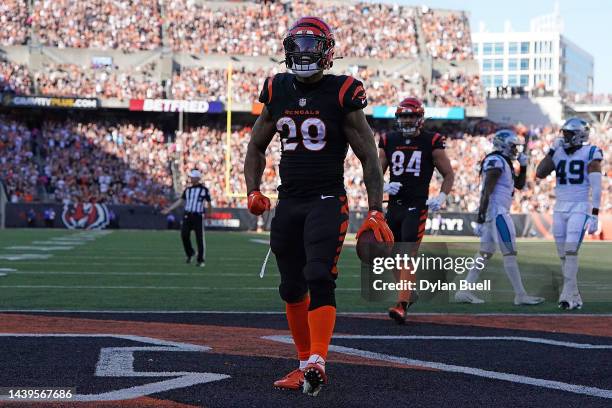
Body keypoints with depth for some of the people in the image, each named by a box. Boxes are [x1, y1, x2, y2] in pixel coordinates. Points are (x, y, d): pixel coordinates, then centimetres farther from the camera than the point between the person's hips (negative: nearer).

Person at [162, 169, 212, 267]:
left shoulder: (204, 190, -2)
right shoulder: (188, 190, 12)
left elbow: (209, 203, 3)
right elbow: (180, 201, 14)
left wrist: (209, 216, 3)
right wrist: (169, 209, 10)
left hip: (198, 216, -4)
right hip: (187, 215, 4)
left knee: (200, 239, -3)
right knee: (184, 235, -3)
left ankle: (201, 260, 6)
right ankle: (190, 253, 20)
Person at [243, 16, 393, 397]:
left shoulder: (342, 95, -7)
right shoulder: (278, 92, 7)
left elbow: (369, 157, -3)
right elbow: (256, 147, 20)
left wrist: (376, 212, -9)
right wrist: (254, 190, 6)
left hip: (327, 201, -5)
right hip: (288, 201, 5)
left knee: (320, 280, -19)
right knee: (292, 288, 9)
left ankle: (317, 363, -25)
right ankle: (306, 364, 19)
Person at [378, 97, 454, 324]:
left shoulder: (431, 142, -1)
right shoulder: (389, 141, 8)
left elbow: (449, 174, 5)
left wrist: (441, 197, -11)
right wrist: (384, 186, -8)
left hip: (417, 206, -5)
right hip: (394, 205, 5)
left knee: (409, 254, -14)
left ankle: (401, 304, -19)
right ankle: (407, 294, 32)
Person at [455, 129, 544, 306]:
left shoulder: (504, 162, 18)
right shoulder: (496, 162, -13)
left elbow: (519, 185, 28)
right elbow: (486, 192, -19)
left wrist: (523, 166, 13)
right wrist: (480, 219, -23)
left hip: (493, 212, 10)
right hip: (497, 212, -10)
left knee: (485, 253, 10)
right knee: (510, 253, -6)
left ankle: (464, 291, 8)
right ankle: (520, 295, -3)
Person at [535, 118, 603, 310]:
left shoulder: (590, 154, -6)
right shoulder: (558, 153, 10)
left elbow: (596, 187, -9)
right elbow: (540, 174, 2)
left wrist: (594, 215, -15)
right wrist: (552, 150, -1)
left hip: (580, 208, -6)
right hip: (560, 208, 6)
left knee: (571, 251, -17)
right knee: (563, 254, 6)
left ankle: (567, 296, -16)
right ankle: (574, 296, 14)